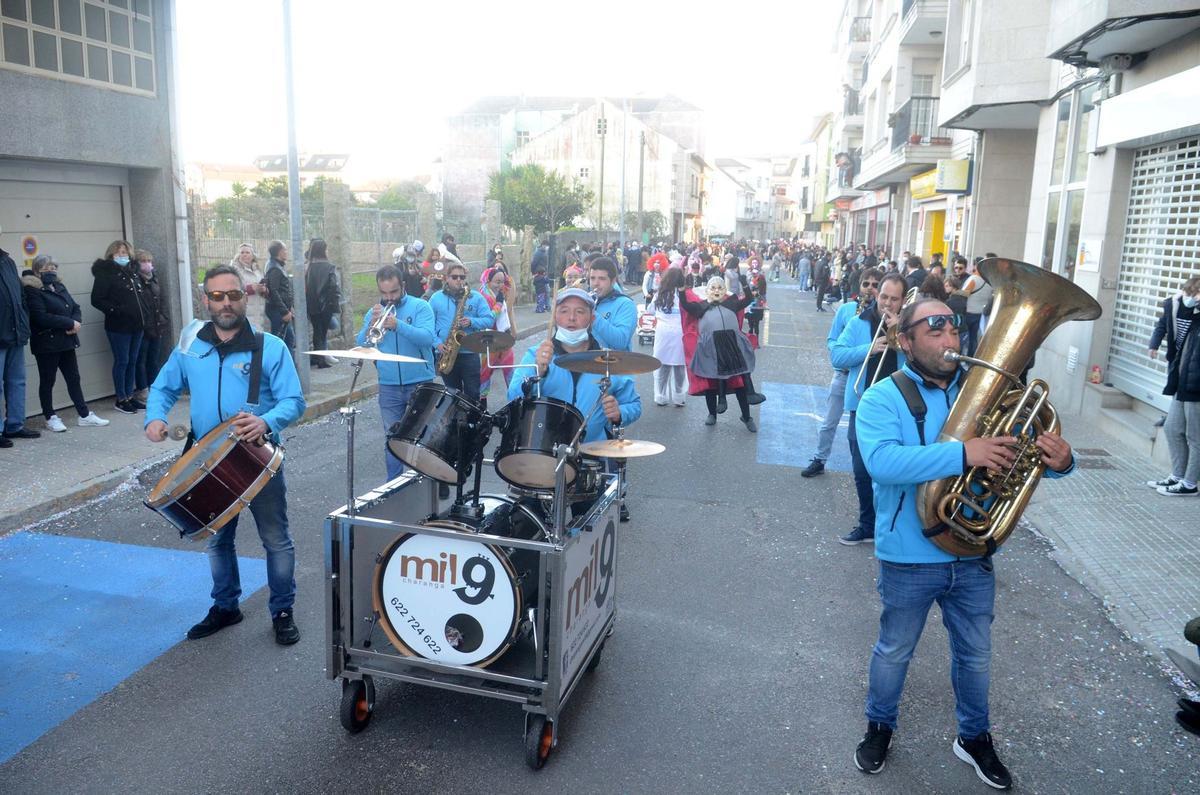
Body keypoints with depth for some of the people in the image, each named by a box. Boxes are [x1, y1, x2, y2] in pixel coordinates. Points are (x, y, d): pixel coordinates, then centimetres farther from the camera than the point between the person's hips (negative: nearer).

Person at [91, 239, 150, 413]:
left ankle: (129, 396, 19)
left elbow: (141, 293, 23)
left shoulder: (132, 271, 14)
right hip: (119, 326, -6)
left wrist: (145, 314, 10)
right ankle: (121, 399, 9)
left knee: (132, 361, 11)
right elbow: (97, 299, -11)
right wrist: (115, 310, -20)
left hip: (137, 325, 6)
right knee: (122, 361, 0)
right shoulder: (105, 273, -6)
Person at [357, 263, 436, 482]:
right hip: (388, 387, 3)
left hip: (420, 383, -3)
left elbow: (428, 338, -20)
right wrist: (372, 324, -17)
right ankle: (394, 482, 20)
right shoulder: (373, 312, 9)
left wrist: (397, 324, -30)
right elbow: (360, 345, 0)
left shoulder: (420, 307, -4)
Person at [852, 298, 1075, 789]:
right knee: (894, 652, 18)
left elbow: (1027, 450, 3)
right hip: (910, 560, -4)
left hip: (974, 556, 4)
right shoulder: (883, 397, -15)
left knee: (975, 656, 22)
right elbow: (882, 462, -31)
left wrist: (1060, 461, -21)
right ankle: (879, 727, 42)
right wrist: (963, 453, -39)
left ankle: (974, 738, 45)